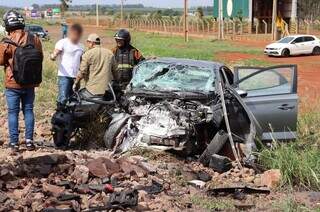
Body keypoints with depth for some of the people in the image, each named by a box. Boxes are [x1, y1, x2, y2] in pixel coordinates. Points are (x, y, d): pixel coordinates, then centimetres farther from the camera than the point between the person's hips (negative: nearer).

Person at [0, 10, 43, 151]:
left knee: (13, 113, 7)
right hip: (30, 83, 3)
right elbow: (40, 58, 4)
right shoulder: (35, 40, -5)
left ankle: (14, 143, 10)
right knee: (28, 111, 14)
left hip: (13, 85, -3)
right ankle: (29, 141, 16)